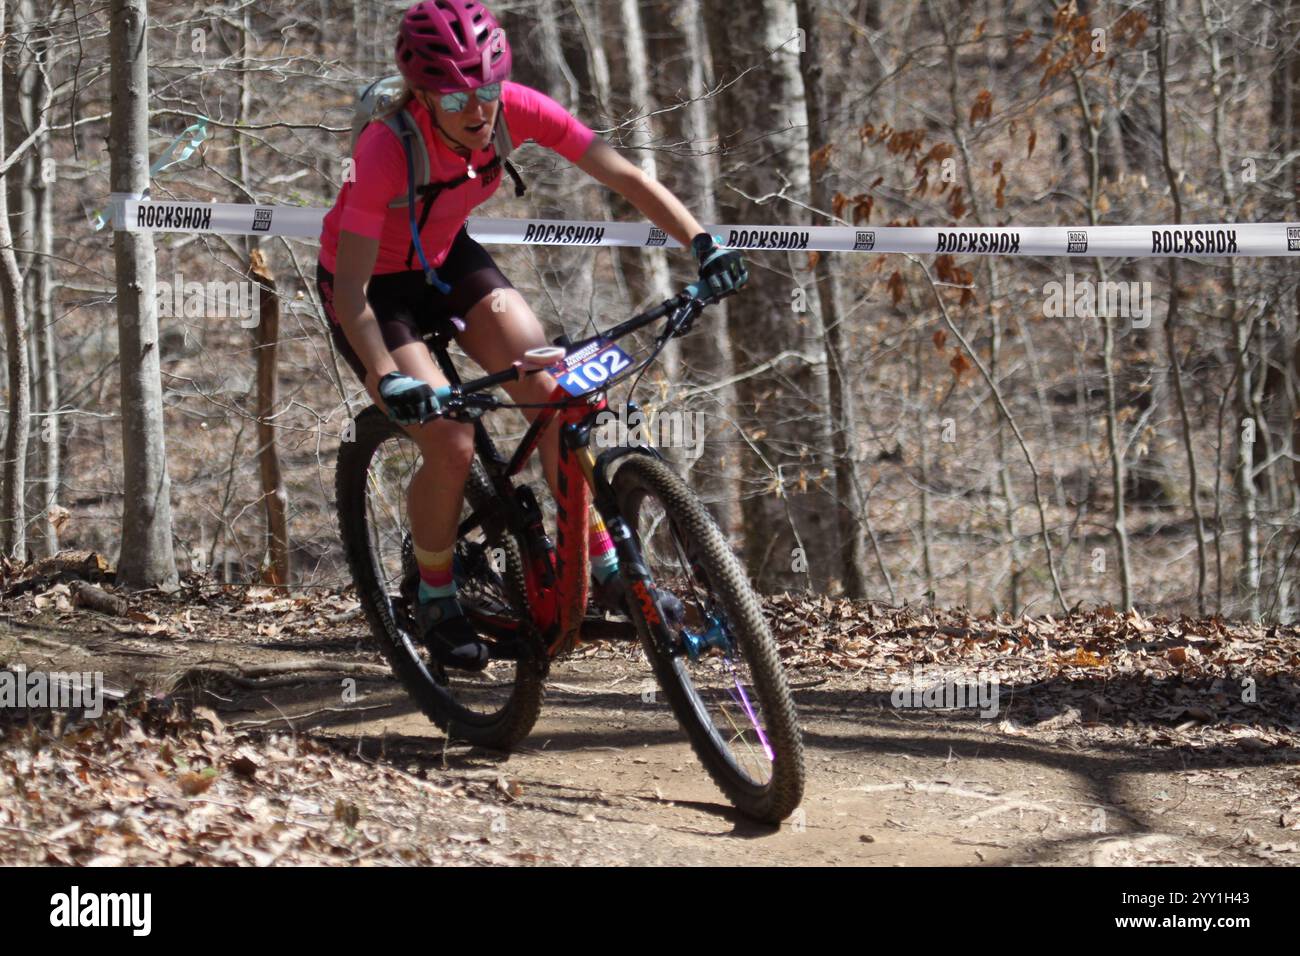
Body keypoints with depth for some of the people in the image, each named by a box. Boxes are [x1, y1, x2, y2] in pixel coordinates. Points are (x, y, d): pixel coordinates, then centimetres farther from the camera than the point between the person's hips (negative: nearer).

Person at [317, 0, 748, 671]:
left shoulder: (515, 111, -24)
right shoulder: (388, 149, -36)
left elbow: (621, 174, -25)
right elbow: (350, 288, -37)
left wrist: (702, 243, -39)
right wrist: (389, 378, -51)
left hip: (447, 260, 4)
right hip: (375, 282, -4)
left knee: (550, 392, -16)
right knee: (451, 445, -19)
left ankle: (607, 571, -2)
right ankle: (435, 602, 5)